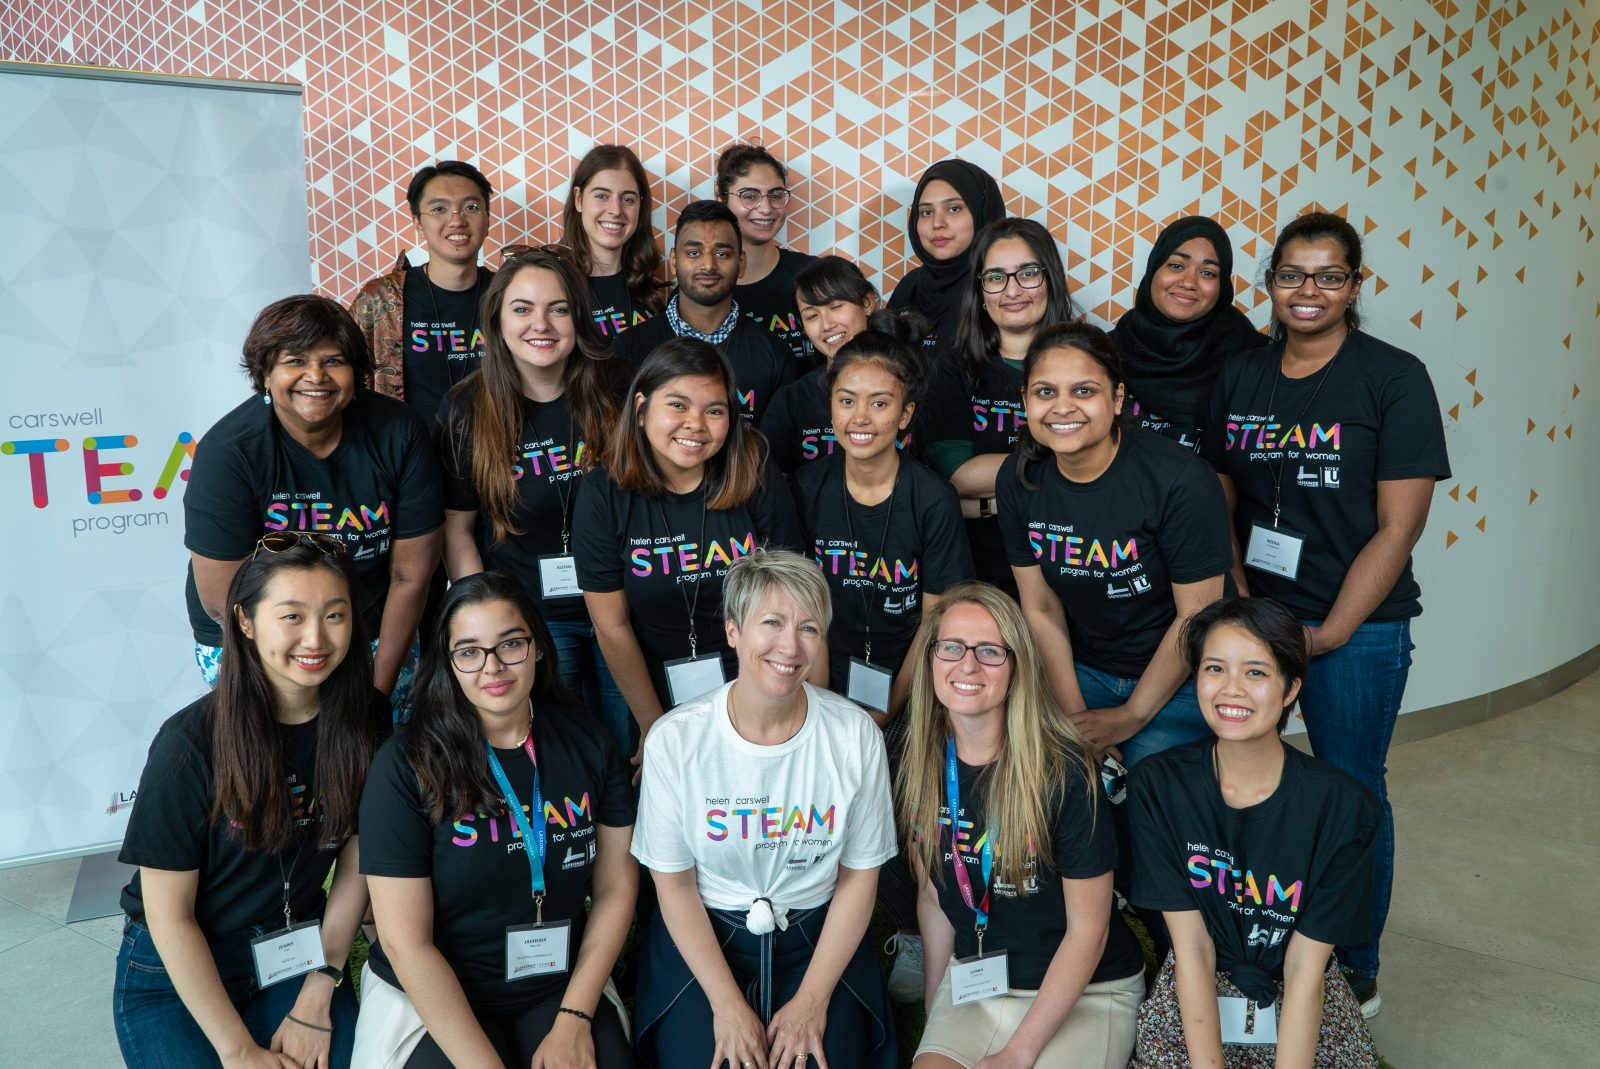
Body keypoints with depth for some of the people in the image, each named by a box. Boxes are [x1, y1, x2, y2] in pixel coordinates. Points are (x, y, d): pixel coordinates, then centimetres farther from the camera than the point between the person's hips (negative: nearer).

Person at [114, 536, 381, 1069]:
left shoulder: (365, 721, -11)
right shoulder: (191, 742, -21)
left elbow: (356, 863, -2)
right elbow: (169, 915, -15)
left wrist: (317, 998, -6)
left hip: (298, 953, 3)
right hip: (175, 972, -2)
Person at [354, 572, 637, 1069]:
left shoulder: (590, 748, -3)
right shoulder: (407, 764, -13)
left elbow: (615, 889, 2)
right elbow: (405, 943, -14)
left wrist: (574, 1019, -7)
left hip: (563, 985, 2)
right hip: (432, 1001, -2)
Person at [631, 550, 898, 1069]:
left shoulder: (855, 734, -10)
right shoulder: (675, 739, -12)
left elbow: (859, 877, -3)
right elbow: (674, 885, -6)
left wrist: (811, 999, -10)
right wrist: (728, 1005, -12)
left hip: (818, 936, 1)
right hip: (702, 935, -1)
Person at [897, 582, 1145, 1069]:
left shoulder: (1064, 773, -20)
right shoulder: (920, 770, -5)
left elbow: (1088, 929, -14)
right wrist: (935, 1010, 8)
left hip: (1086, 992, -3)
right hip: (973, 983, 3)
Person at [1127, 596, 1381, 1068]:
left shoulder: (1341, 807, -15)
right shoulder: (1158, 787, -12)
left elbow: (1305, 970, -13)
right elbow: (1193, 949, -11)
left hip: (1301, 1006, 1)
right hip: (1194, 998, 0)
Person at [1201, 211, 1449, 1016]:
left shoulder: (1394, 377, -6)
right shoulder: (1239, 376, 6)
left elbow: (1399, 525, -9)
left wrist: (1329, 633, -12)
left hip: (1356, 627, -3)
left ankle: (1357, 970, 29)